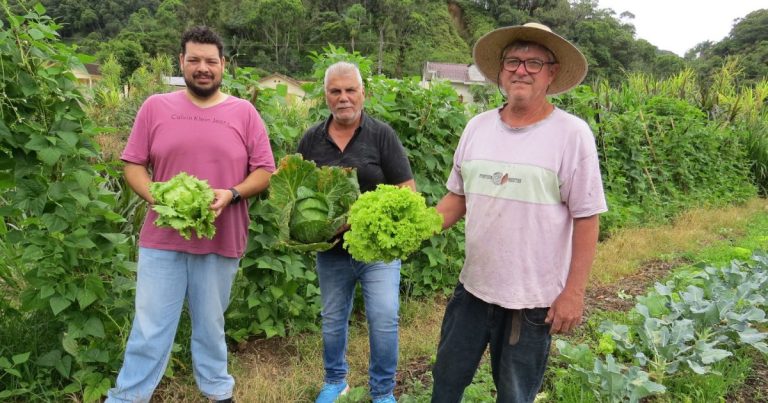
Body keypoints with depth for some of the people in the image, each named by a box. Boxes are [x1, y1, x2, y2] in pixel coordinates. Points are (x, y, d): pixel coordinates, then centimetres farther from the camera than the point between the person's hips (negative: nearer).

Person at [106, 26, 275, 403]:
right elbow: (133, 165, 4)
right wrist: (156, 198, -14)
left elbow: (265, 170, 2)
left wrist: (232, 194, -15)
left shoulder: (244, 112, 2)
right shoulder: (155, 107, 3)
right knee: (149, 329, 8)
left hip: (220, 241, 0)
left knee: (211, 326, 15)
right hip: (162, 239, 0)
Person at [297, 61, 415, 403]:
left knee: (384, 318, -5)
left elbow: (407, 190, -6)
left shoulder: (382, 134, -5)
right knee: (333, 320, 16)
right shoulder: (311, 139, 3)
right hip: (331, 249, 3)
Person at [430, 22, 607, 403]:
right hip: (473, 286, 4)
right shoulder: (477, 126, 2)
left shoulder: (572, 133, -12)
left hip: (534, 298, -4)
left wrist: (573, 292, -12)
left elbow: (586, 219, -11)